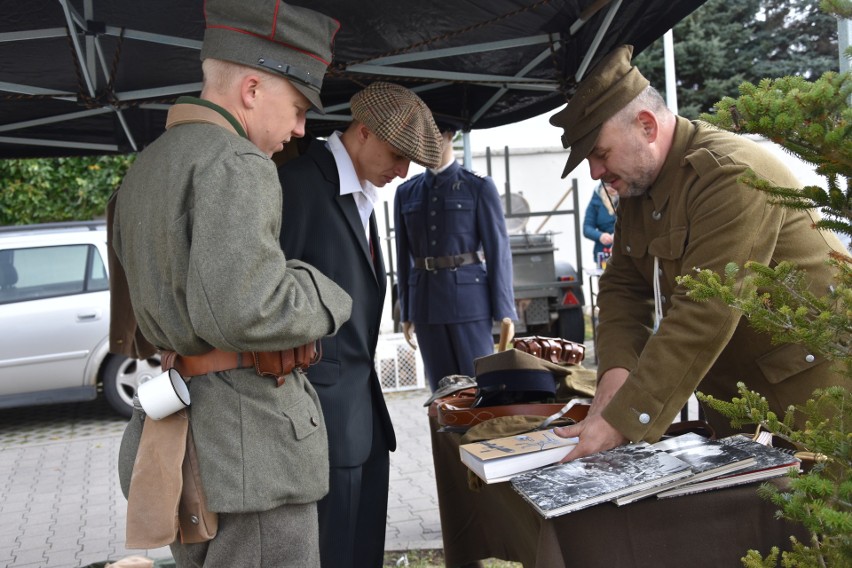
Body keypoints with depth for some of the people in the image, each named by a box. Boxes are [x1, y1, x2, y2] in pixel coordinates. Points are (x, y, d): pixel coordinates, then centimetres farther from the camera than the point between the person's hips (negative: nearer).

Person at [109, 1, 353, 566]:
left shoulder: (144, 168, 15)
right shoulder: (236, 165, -16)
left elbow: (131, 310, 22)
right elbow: (243, 308, -28)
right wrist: (324, 296, -12)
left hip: (173, 436, 10)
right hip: (247, 447, -9)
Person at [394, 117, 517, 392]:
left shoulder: (479, 186, 0)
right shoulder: (406, 193, 11)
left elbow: (498, 249, -3)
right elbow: (404, 256, 12)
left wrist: (504, 313, -7)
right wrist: (406, 313, 11)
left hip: (469, 299, -3)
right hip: (425, 303, 4)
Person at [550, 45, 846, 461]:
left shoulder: (732, 176, -25)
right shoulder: (635, 186, 3)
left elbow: (704, 316, -32)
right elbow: (621, 287, 2)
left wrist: (621, 422, -32)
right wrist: (616, 372, -18)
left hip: (811, 391, -8)